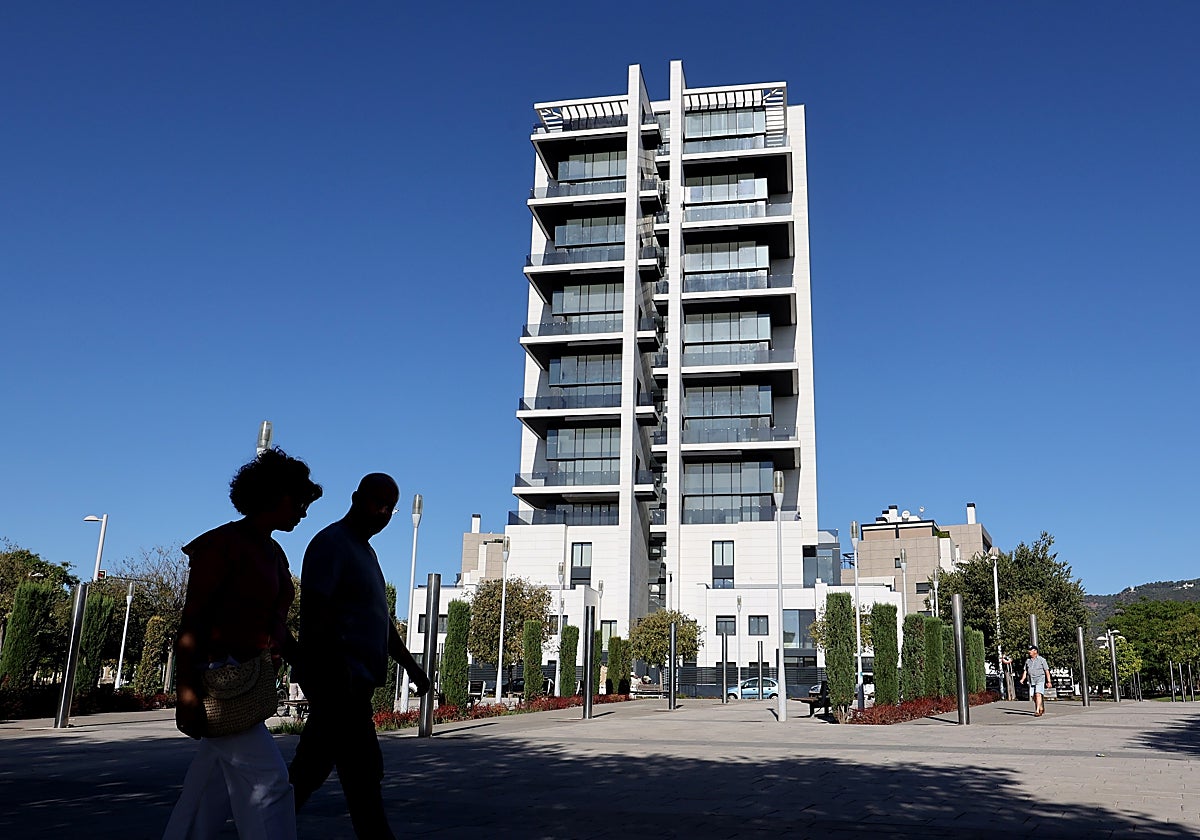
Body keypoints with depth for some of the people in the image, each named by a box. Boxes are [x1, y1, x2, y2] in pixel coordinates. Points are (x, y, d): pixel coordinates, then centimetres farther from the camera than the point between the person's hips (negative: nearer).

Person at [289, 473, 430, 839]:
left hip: (351, 683, 10)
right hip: (340, 681, -10)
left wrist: (410, 664, 21)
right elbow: (315, 613, -19)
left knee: (309, 770, 15)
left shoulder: (364, 549, 20)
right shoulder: (332, 543, -10)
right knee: (363, 771, -7)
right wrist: (331, 677, -25)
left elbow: (381, 619, 25)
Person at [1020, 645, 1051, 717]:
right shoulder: (1027, 661, 11)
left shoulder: (1041, 660, -3)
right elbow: (1025, 671, 12)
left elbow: (1047, 671, -1)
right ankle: (1041, 708, 29)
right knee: (1033, 697, 7)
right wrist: (1022, 679, -2)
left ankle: (1037, 711, -21)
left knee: (1038, 695, -18)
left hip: (1040, 681, -5)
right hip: (1031, 681, 5)